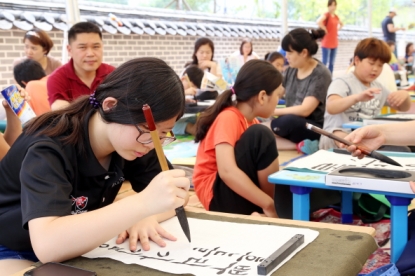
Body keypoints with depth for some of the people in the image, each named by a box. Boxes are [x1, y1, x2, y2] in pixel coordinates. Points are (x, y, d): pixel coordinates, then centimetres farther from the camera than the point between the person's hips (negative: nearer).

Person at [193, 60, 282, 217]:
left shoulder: (250, 121, 8)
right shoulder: (229, 118, -19)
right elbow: (227, 170, -32)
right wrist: (269, 205, -33)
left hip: (239, 188, 8)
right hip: (218, 195, -8)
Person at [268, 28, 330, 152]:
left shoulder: (321, 74, -13)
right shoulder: (290, 71, 7)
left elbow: (305, 110, -22)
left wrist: (272, 111, -23)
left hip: (314, 128, -7)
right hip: (290, 124, 8)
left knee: (288, 121, -41)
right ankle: (300, 145, -23)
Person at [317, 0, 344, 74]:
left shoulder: (336, 16, 12)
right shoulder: (326, 15, -11)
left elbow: (341, 24, 32)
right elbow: (318, 22, -32)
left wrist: (337, 30, 14)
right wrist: (325, 30, -20)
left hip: (334, 43, 8)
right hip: (326, 43, -8)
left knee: (331, 63, 11)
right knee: (325, 63, -7)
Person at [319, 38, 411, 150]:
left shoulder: (378, 87, 19)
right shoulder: (342, 83, -2)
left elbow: (403, 108, 28)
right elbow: (331, 108, -23)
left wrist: (405, 95, 2)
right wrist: (356, 97, -41)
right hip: (340, 135, -6)